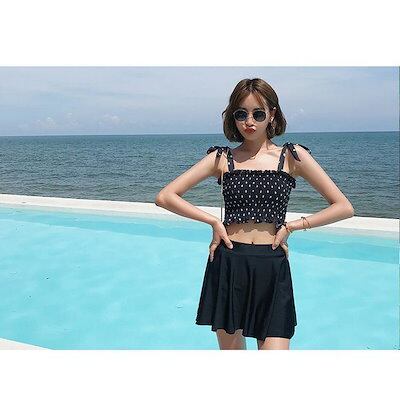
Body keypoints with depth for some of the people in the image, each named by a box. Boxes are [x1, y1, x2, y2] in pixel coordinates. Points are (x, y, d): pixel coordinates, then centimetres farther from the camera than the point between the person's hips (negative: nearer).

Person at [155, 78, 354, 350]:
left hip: (273, 269, -1)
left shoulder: (292, 156, 2)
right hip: (227, 266, 2)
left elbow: (344, 207, 1)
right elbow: (165, 197, 1)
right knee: (230, 349, 14)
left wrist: (291, 226, -5)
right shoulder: (222, 158, 5)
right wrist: (214, 221, -6)